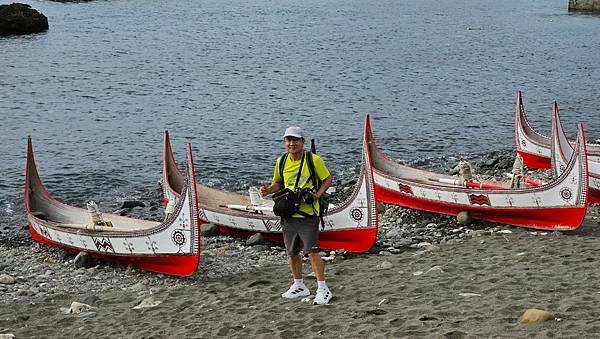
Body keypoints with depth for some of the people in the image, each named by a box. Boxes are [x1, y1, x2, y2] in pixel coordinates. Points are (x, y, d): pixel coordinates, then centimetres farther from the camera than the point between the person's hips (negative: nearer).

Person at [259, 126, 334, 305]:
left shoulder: (314, 160, -9)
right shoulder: (281, 162, 5)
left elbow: (328, 179, -1)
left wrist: (318, 194, -16)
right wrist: (268, 190, -1)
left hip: (308, 213, -6)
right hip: (288, 213, 6)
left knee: (312, 251, -11)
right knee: (292, 252, 14)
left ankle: (322, 289, -2)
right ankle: (299, 286, 32)